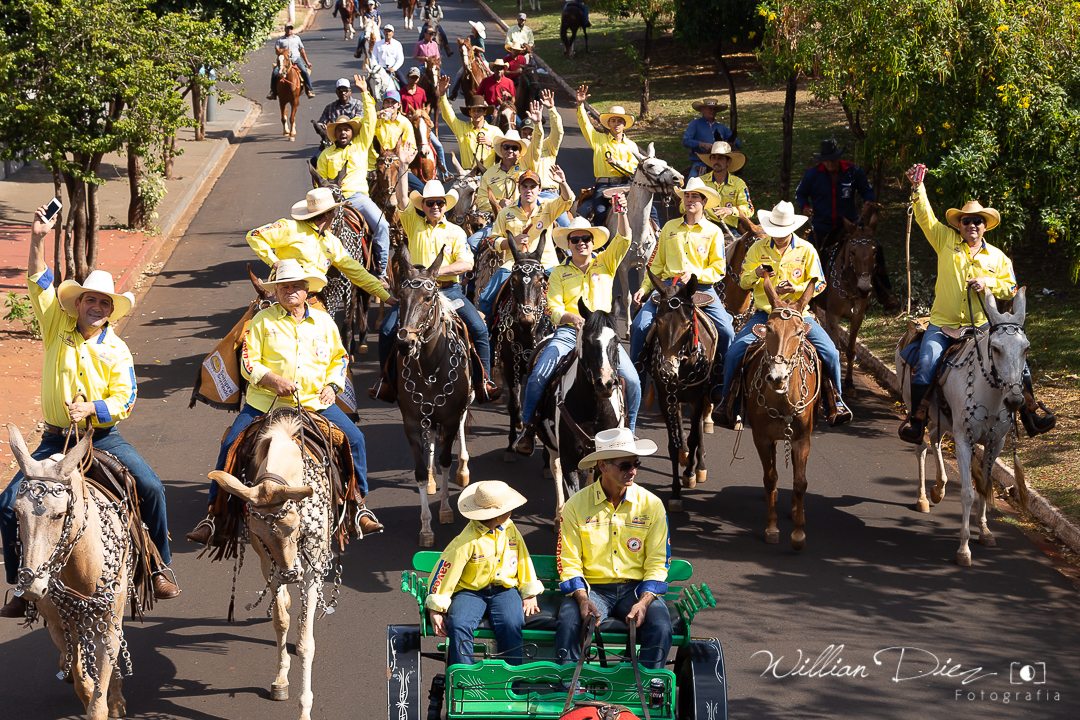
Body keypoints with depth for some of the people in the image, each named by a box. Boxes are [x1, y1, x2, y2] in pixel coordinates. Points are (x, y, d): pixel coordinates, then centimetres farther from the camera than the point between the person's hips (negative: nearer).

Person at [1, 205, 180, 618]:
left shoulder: (116, 351, 0)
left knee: (151, 488, -18)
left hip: (103, 438, -1)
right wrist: (38, 240, -15)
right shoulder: (57, 330, 3)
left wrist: (91, 408, -24)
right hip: (56, 440, 1)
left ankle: (160, 567, -1)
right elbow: (39, 282, -2)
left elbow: (123, 401, -6)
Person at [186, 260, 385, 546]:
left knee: (354, 438, -13)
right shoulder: (263, 320, 2)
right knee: (232, 445, -17)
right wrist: (272, 379, -17)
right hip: (265, 402, -2)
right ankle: (214, 514, -6)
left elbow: (339, 358, 20)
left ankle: (359, 505, 3)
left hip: (315, 402, 2)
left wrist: (332, 385, 3)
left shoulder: (323, 321, 11)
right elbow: (248, 362, -1)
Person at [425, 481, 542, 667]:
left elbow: (523, 559, 17)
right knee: (458, 625, -32)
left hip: (504, 590, 3)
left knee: (510, 625, -29)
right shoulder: (468, 541, -14)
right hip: (470, 591, -3)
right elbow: (444, 571, -12)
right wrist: (435, 610, -13)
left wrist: (529, 595, 14)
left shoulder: (510, 529, 4)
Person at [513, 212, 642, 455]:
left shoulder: (606, 263, 12)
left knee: (632, 381, -15)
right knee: (538, 376, -19)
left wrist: (621, 212, -17)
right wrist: (571, 317, -20)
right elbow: (553, 309, 1)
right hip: (567, 333, 0)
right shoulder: (559, 272, 10)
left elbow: (624, 238, -1)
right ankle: (529, 428, -1)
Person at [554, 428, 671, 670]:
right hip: (592, 588, -1)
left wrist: (643, 602, -15)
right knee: (568, 623, -31)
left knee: (660, 628, -28)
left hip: (637, 588, 1)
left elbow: (657, 563, 2)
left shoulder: (652, 505, 2)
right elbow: (569, 562, -1)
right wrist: (583, 599, -19)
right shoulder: (576, 506, -1)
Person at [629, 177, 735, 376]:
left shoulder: (714, 232, 8)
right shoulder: (670, 227, 15)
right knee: (639, 326, -19)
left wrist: (695, 274, -13)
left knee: (727, 332, -19)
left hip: (701, 287, -1)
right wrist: (644, 288, 5)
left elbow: (719, 269, 3)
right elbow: (656, 264, 17)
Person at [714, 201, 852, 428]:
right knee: (734, 352, -18)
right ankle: (727, 406, -3)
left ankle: (835, 404, 3)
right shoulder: (758, 249, 4)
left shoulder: (806, 250, 2)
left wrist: (796, 288, -17)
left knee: (830, 353, -17)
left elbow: (818, 284, 2)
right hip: (764, 314, 0)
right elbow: (743, 282, 7)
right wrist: (756, 274, -17)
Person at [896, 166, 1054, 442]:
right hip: (943, 326, -1)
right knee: (925, 368, -21)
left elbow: (1010, 289, 8)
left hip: (982, 327, 1)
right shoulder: (946, 241, 7)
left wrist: (988, 283, -11)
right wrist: (918, 187, -11)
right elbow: (926, 218, 0)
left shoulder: (998, 258, 10)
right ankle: (916, 418, -8)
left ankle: (1031, 414, 3)